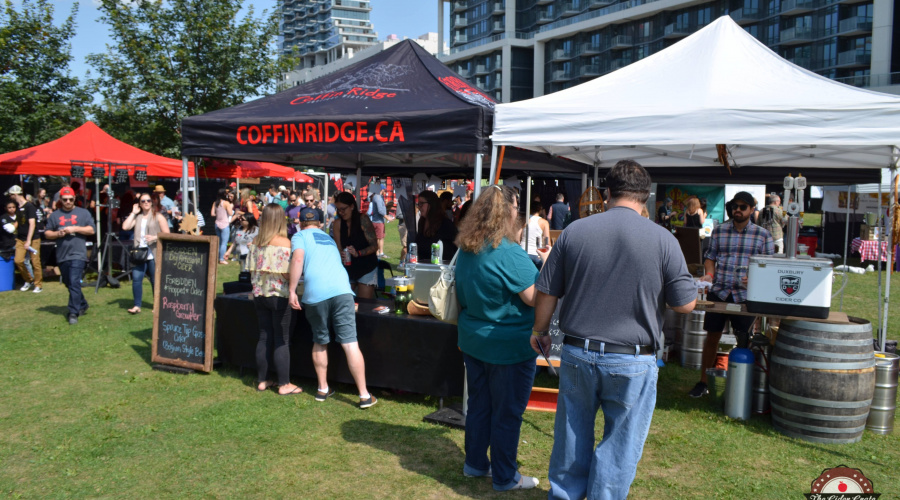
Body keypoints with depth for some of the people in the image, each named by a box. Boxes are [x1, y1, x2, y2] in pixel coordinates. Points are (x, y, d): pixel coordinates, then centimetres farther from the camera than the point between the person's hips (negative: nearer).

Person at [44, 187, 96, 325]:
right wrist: (57, 233, -7)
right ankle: (82, 305, 32)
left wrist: (75, 228, -13)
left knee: (74, 283, -14)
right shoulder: (54, 215, 12)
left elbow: (91, 230, -1)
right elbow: (47, 234, 12)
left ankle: (74, 313, -13)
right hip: (62, 256, 5)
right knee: (69, 284, 14)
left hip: (78, 254, -5)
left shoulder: (83, 213, 5)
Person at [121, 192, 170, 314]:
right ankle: (137, 305, 1)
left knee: (156, 280, 2)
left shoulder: (158, 217, 4)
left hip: (154, 254, -3)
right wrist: (133, 213, 6)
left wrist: (154, 237, -16)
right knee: (136, 278, -6)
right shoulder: (137, 217, 15)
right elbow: (125, 227, 0)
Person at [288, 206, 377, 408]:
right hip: (341, 290, 2)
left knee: (320, 342, 17)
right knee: (350, 343, -2)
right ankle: (364, 395, -2)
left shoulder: (300, 236, 15)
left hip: (315, 294, -2)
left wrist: (292, 290, -5)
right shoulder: (328, 238, 31)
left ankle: (323, 389, 27)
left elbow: (298, 259, -6)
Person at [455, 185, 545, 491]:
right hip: (509, 347, -8)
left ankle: (475, 464, 33)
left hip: (473, 341, 8)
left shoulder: (466, 249, 3)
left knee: (478, 405, 20)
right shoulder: (509, 253, -23)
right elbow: (533, 297, -23)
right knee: (507, 414, 6)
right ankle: (504, 477, 20)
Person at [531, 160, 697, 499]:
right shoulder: (663, 240, -11)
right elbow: (686, 304, -5)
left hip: (577, 354, 3)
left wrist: (540, 332, 18)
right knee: (619, 446, 13)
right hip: (632, 362, -2)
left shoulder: (574, 231, -4)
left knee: (571, 438, 19)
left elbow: (546, 292, 2)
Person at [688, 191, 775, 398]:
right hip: (719, 292, 1)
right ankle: (703, 382, 15)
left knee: (744, 340, 6)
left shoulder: (763, 235, 3)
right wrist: (709, 274, -6)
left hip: (746, 295, -1)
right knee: (712, 336, 5)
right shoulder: (719, 230, 8)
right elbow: (710, 256, 13)